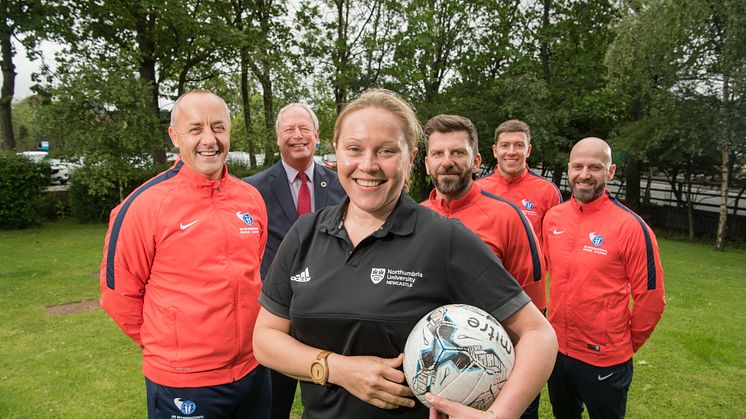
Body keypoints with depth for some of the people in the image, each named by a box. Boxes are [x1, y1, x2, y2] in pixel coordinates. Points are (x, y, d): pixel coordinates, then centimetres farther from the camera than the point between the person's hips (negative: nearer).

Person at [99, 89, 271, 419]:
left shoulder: (252, 198, 1)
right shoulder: (145, 204, -14)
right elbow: (119, 292, -7)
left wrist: (251, 338, 13)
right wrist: (169, 348, 0)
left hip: (253, 370, 5)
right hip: (180, 384, -4)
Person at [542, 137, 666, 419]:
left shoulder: (631, 227, -17)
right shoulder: (553, 217, -2)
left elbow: (651, 298, -11)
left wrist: (626, 344, -1)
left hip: (604, 360, -5)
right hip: (557, 349, 5)